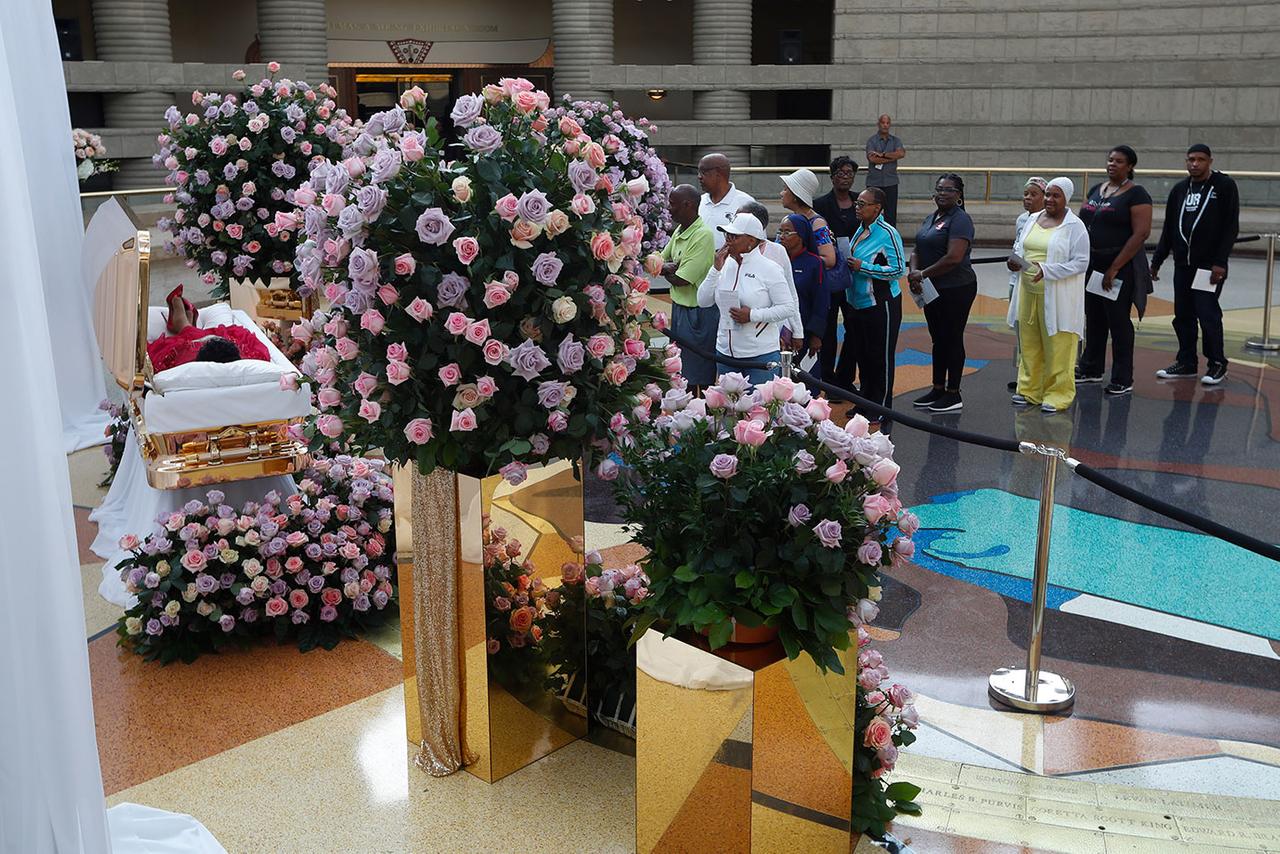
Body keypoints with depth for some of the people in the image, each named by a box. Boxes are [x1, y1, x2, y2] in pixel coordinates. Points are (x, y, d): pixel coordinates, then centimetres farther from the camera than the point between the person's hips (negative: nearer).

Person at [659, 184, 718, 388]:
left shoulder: (703, 235, -20)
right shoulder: (679, 231, 8)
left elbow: (681, 280, -21)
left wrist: (665, 268, 0)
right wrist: (671, 267, -10)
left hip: (698, 312, -9)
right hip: (679, 306, 9)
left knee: (700, 379, -1)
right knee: (681, 375, 18)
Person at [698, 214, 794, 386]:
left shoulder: (769, 269, -7)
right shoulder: (725, 265, 7)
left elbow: (787, 307, -9)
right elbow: (703, 301, 3)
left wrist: (753, 315, -18)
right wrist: (716, 269, -6)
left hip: (761, 354, -5)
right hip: (725, 351, 5)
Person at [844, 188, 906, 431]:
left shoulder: (888, 234, -16)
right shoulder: (860, 230, 10)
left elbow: (898, 269, -18)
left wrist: (863, 267, -19)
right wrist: (849, 264, 3)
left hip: (882, 304, -8)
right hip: (860, 303, 8)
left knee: (881, 358, 0)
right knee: (863, 356, 15)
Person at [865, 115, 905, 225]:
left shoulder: (895, 141, 10)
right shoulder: (872, 140, 2)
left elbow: (901, 153, -10)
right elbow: (872, 158, -15)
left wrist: (882, 155, -13)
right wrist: (892, 157, -8)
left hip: (891, 182, 2)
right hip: (874, 182, -2)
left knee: (891, 213, 1)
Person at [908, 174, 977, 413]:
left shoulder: (960, 220, -13)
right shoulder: (930, 218, 15)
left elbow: (953, 258, -23)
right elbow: (917, 250, 14)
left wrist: (923, 274, -16)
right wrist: (913, 272, -6)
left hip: (956, 290, -9)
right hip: (933, 289, 9)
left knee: (952, 339, -1)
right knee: (938, 339, 14)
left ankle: (953, 394, 7)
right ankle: (937, 389, 24)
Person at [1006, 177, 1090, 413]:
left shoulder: (1074, 226, -6)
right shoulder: (1033, 220, 12)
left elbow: (1081, 262, -11)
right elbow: (1019, 247, 21)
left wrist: (1046, 270, -22)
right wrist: (1015, 261, -3)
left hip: (1057, 297, -6)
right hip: (1029, 293, 6)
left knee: (1057, 348, -1)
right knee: (1029, 343, 10)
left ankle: (1057, 394, 6)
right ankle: (1030, 389, 20)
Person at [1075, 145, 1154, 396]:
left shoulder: (1136, 194, -9)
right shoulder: (1096, 189, 12)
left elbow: (1141, 234, -16)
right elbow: (1083, 223, 16)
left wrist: (1115, 268, -20)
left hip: (1120, 267, -6)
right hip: (1092, 265, 6)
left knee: (1118, 321, -2)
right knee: (1094, 319, 14)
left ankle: (1123, 379, 6)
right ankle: (1091, 369, 25)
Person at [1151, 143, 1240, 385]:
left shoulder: (1224, 186, -3)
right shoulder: (1179, 189, 12)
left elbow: (1231, 227, -7)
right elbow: (1168, 229, 17)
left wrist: (1220, 262, -14)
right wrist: (1157, 260, 13)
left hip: (1210, 265, -5)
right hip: (1182, 265, 5)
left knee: (1208, 314, -6)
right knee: (1183, 315, 8)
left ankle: (1217, 364, 7)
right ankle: (1186, 363, 17)